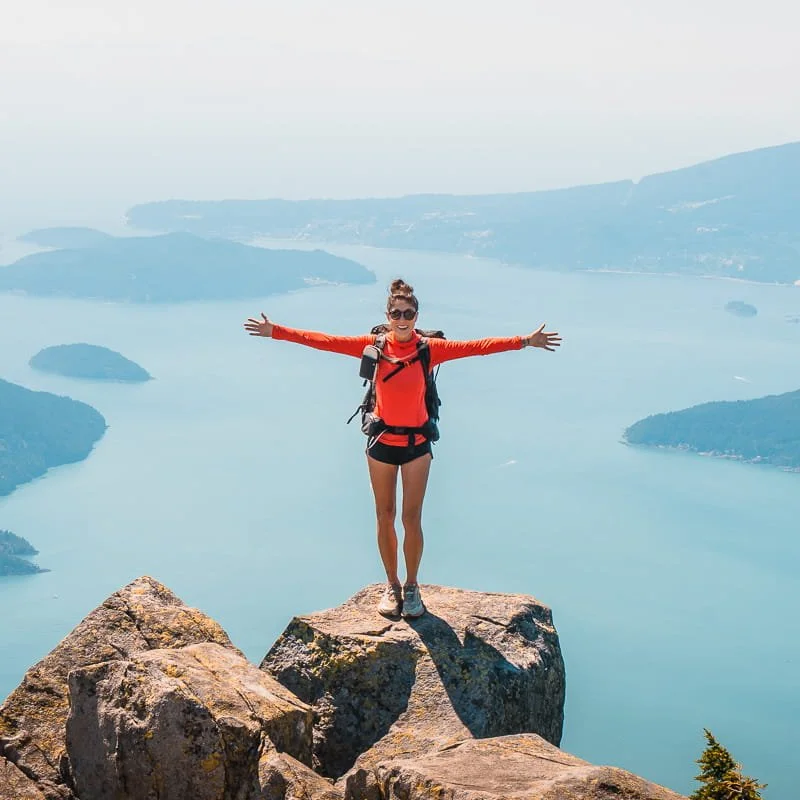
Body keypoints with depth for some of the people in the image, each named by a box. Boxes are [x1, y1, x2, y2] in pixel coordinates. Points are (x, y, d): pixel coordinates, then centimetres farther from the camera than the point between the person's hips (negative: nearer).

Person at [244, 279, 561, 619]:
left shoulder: (430, 349, -7)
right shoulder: (374, 345, -4)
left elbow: (475, 347, -14)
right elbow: (325, 341, -6)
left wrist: (524, 341, -22)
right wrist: (276, 331, -10)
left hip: (416, 443, -1)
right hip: (381, 442, 1)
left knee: (411, 518, 0)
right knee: (385, 516, 9)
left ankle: (412, 586, 16)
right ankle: (391, 585, 22)